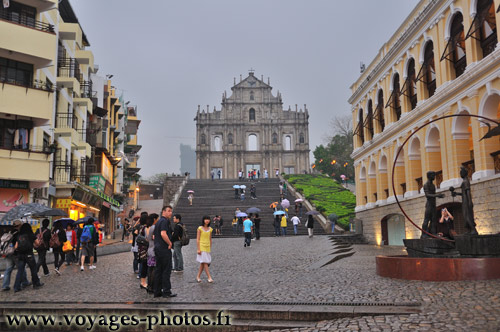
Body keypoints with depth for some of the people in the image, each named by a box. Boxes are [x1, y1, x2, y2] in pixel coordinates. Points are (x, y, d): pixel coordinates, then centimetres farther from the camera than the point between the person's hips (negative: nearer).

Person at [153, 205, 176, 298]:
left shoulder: (158, 222, 19)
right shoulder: (165, 221, -12)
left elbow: (155, 236, 24)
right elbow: (163, 234, -26)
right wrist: (170, 243, -15)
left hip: (157, 248, 10)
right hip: (164, 249, -10)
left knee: (158, 270, 11)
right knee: (166, 270, -4)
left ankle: (157, 291, 15)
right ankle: (166, 292, -1)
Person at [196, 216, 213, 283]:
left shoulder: (210, 229, 9)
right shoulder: (200, 228, -6)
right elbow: (197, 239, -7)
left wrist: (210, 248, 12)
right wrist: (198, 249, -12)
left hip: (207, 248, 5)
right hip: (202, 247, -5)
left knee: (202, 263, 8)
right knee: (205, 263, -9)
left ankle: (198, 276, 19)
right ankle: (209, 277, -8)